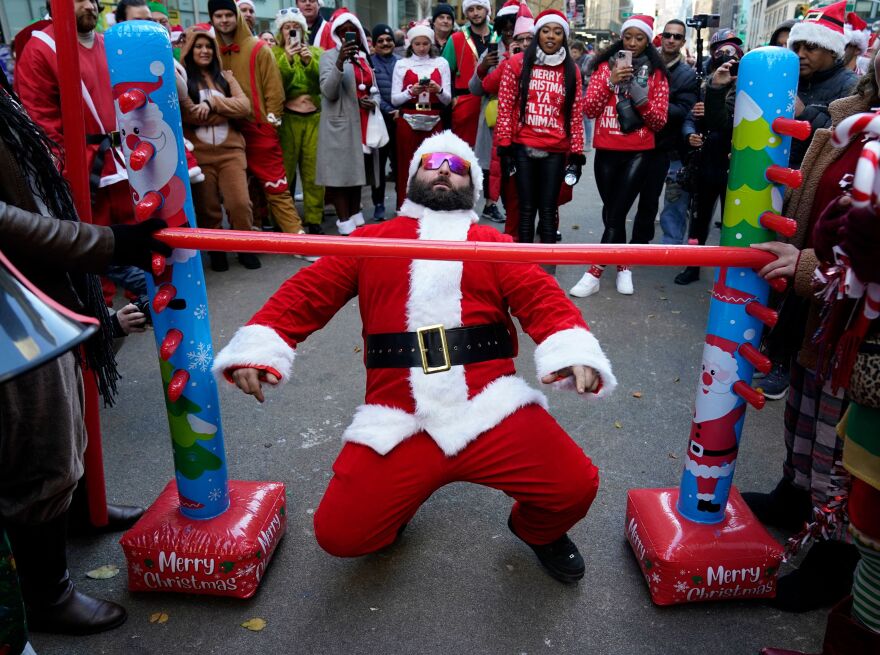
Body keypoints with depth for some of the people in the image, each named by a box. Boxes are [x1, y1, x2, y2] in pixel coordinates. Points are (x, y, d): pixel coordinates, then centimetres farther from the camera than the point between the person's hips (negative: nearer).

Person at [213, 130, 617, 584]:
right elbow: (308, 292, 7)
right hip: (397, 422, 1)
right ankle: (399, 496, 26)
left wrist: (573, 352, -20)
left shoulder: (493, 244, 14)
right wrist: (258, 348, -11)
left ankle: (538, 530, 21)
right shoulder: (371, 240, 15)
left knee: (575, 486, -16)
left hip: (490, 410, 0)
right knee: (338, 533, -8)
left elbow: (542, 300, 1)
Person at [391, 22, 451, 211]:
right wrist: (411, 91, -15)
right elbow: (394, 99, 1)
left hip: (433, 121, 1)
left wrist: (438, 90, -15)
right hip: (408, 122, -1)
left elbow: (447, 99, 6)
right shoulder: (401, 64, 6)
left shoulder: (441, 63, 9)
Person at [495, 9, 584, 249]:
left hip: (555, 151, 1)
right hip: (522, 148, -1)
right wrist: (504, 145, -5)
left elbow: (576, 115, 8)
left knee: (548, 209, 4)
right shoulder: (518, 63, 3)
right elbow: (505, 106, 1)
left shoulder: (571, 71, 9)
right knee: (526, 208, 5)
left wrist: (577, 152, 3)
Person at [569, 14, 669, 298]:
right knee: (611, 213, 8)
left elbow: (659, 121, -2)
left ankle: (594, 274, -5)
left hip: (637, 153, -2)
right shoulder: (606, 66, 7)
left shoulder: (656, 73, 4)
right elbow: (588, 109, -3)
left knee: (616, 214, -9)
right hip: (606, 151, 2)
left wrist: (639, 93, -14)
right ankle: (623, 267, 24)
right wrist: (611, 81, -14)